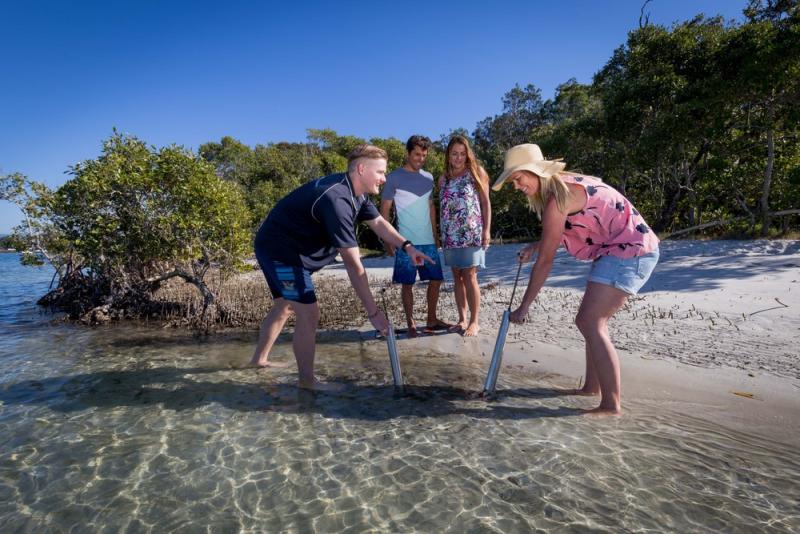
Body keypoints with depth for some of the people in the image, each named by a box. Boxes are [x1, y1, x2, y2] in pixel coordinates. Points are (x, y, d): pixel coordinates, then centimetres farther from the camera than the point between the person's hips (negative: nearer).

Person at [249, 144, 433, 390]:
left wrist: (407, 246, -5)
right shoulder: (337, 200, -32)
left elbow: (378, 222, 11)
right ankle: (307, 380, 8)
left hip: (279, 249, 11)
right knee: (308, 314, -9)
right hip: (281, 250, -11)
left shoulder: (355, 192, -1)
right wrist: (373, 312, -30)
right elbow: (353, 264, -33)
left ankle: (260, 358, 41)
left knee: (285, 306, 23)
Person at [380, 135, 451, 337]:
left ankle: (432, 320, 22)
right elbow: (384, 210, -4)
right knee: (407, 284, 1)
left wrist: (435, 235, 15)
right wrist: (388, 240, -9)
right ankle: (411, 324, 12)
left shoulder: (428, 177, 13)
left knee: (436, 280, 8)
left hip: (428, 241, 6)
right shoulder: (394, 177, -4)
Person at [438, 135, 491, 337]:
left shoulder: (476, 172, 3)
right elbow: (442, 207, 14)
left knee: (469, 276, -6)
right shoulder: (444, 178, 13)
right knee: (457, 277, 7)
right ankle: (462, 319, 15)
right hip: (450, 235, 4)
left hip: (471, 233, -4)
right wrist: (440, 233, 9)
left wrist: (486, 230, -8)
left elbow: (486, 203, 0)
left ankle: (474, 322, 3)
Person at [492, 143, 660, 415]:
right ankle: (592, 386, 23)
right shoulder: (564, 182, 10)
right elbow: (560, 231, 24)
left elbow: (545, 261, -19)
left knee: (590, 323, -14)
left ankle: (611, 404, -8)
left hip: (629, 252, -10)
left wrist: (524, 306, -13)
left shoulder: (558, 197, -19)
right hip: (619, 251, 10)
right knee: (590, 321, 13)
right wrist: (536, 245, 7)